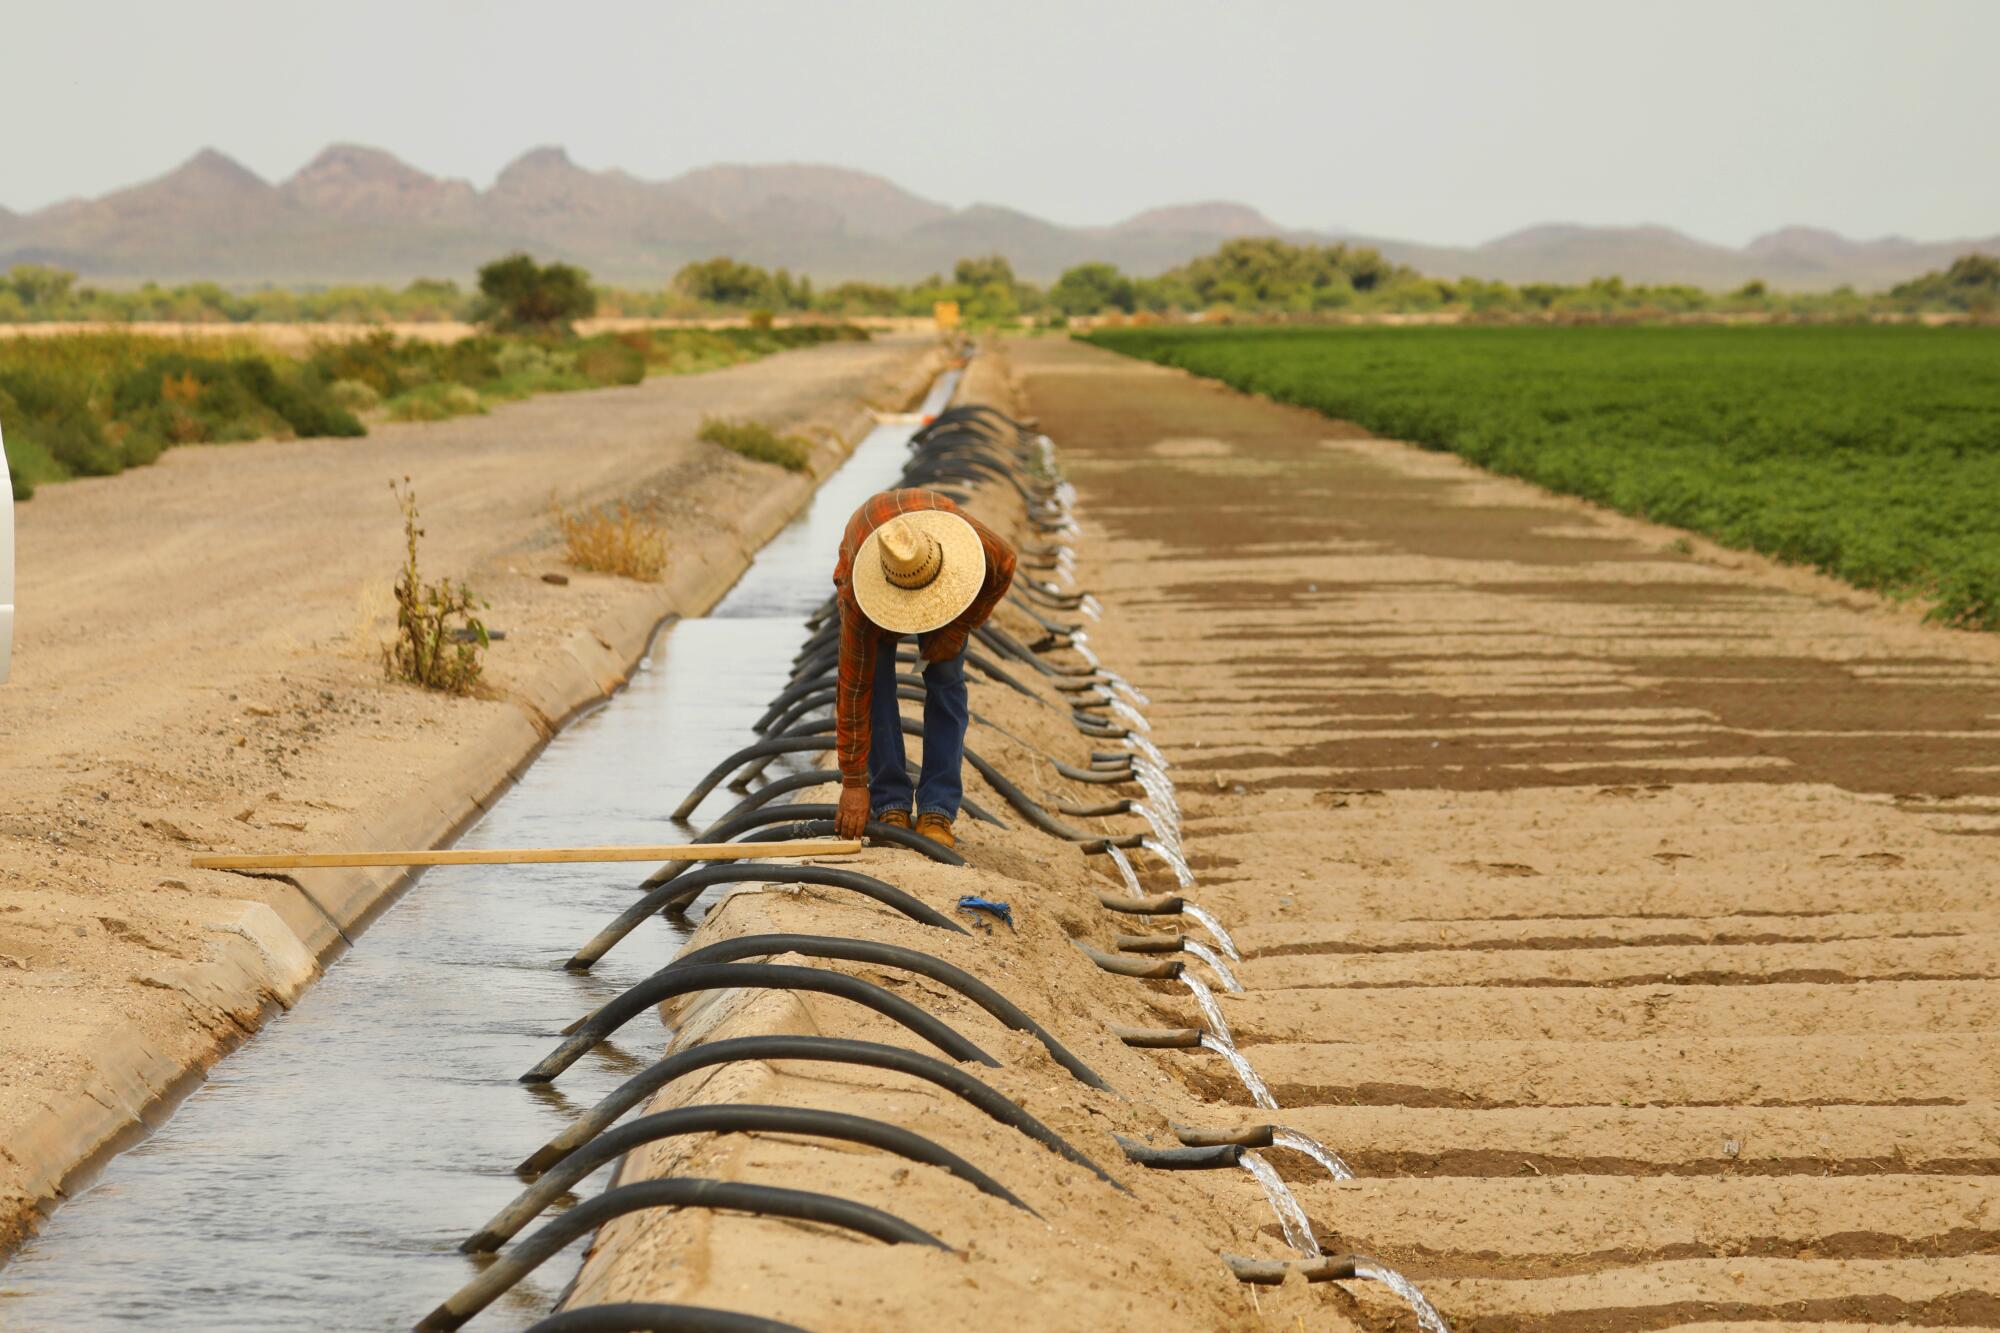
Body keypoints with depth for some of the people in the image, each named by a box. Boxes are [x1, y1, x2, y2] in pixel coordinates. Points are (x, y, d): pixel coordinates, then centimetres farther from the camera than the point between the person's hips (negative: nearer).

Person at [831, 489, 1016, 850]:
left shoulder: (983, 548, -42)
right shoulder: (858, 596, -44)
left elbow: (1006, 566, -14)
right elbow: (854, 690, -38)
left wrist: (960, 627, -19)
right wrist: (853, 784, -35)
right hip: (867, 571, -1)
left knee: (945, 680, -12)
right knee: (874, 681, -18)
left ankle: (937, 812, -10)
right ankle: (890, 805, -8)